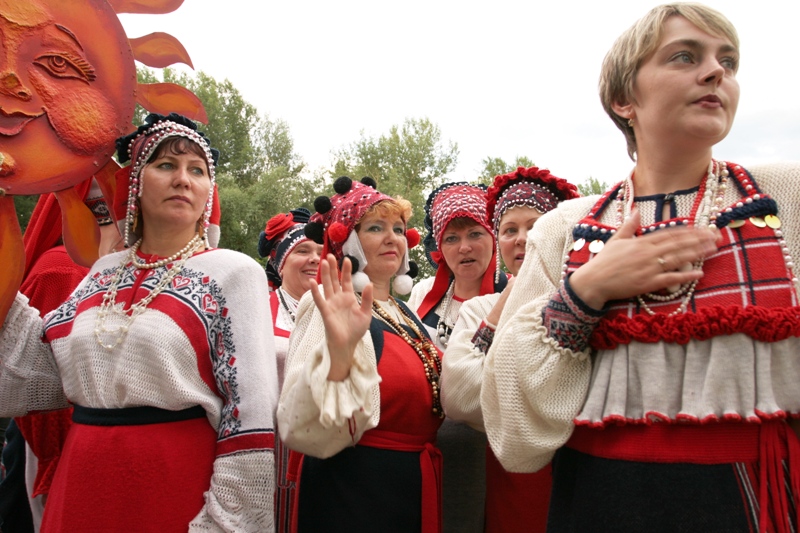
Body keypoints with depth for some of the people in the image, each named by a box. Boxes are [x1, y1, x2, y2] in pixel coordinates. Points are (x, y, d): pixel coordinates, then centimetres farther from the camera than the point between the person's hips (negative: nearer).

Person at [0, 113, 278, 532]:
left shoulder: (234, 273, -8)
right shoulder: (104, 273, 8)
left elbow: (250, 414, -13)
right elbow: (35, 376, 10)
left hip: (179, 484, -5)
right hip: (81, 485, 5)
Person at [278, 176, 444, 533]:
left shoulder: (406, 315, 7)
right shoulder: (335, 310, -16)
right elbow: (308, 431, -27)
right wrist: (339, 350, -42)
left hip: (417, 491, 8)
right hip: (353, 493, -8)